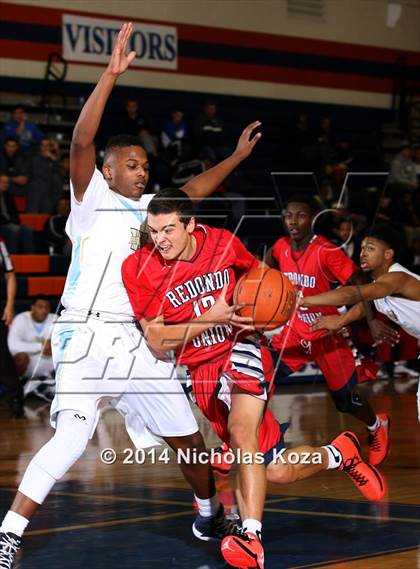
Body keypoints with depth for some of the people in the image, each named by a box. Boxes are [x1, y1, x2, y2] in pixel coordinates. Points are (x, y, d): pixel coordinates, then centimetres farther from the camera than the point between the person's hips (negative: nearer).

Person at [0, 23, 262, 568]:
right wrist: (112, 75, -23)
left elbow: (192, 191, 35)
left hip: (138, 342, 7)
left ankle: (211, 518, 36)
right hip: (89, 338, -7)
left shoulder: (146, 209, 18)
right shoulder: (93, 200, -1)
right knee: (70, 441, -22)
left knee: (188, 436, 13)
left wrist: (237, 157, 35)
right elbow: (81, 142, -17)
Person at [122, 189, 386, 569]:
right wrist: (211, 319, -19)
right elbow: (155, 341, -11)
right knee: (274, 472, 2)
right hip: (202, 369, 2)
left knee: (241, 431, -31)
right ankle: (339, 455, 28)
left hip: (242, 349, -2)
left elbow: (256, 269, 18)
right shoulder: (140, 268, -10)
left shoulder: (222, 242, -6)